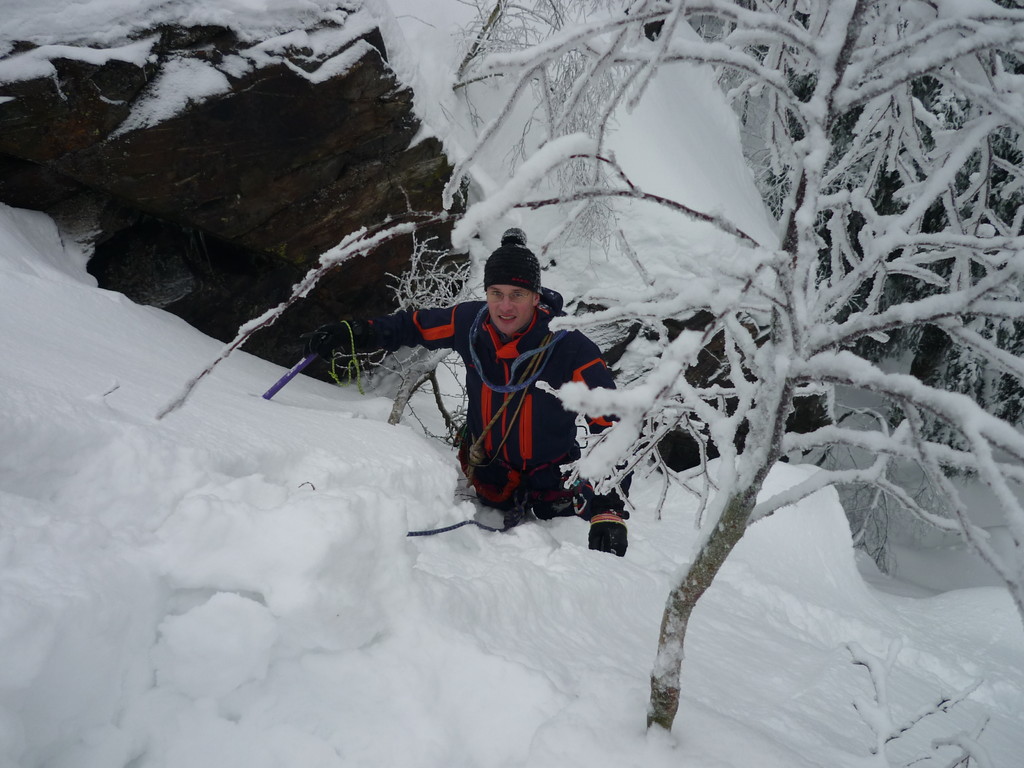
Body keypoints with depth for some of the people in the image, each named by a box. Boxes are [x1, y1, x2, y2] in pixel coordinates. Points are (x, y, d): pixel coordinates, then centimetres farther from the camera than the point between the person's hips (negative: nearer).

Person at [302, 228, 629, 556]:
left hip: (553, 477, -3)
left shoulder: (571, 350, -28)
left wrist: (610, 510, -36)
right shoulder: (470, 323, -17)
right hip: (488, 472, 3)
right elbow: (412, 326, 3)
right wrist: (349, 334, -8)